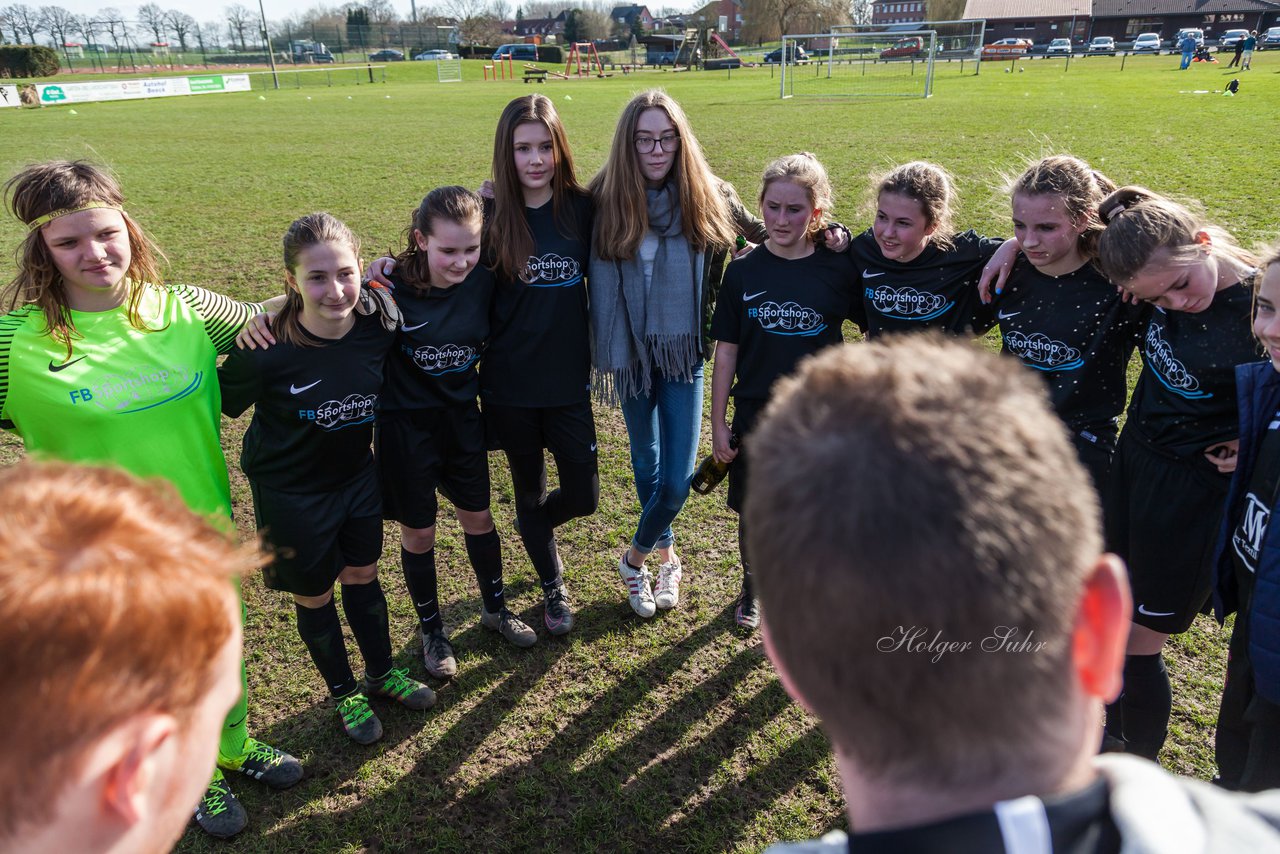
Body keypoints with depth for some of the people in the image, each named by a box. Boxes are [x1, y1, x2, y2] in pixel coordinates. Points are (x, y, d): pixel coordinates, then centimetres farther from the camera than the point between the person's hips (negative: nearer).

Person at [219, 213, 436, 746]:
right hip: (290, 492, -3)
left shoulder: (376, 328, -18)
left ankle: (381, 673, 45)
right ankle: (344, 693, 40)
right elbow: (217, 404, -13)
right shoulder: (267, 351, -31)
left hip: (356, 476, 4)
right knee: (313, 596, 15)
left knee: (363, 576, 21)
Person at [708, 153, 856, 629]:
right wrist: (718, 422, 0)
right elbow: (726, 350, -1)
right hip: (756, 415, 1)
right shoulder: (743, 272, -4)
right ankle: (752, 585, 41)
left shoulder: (839, 269, -7)